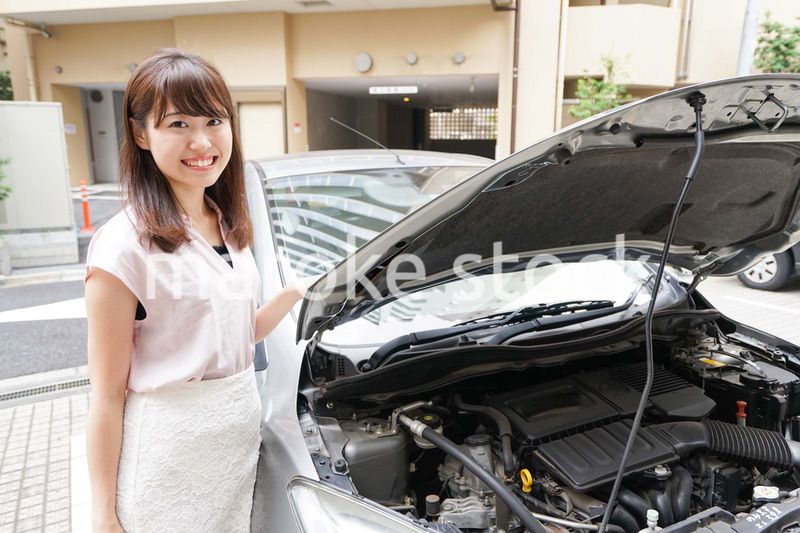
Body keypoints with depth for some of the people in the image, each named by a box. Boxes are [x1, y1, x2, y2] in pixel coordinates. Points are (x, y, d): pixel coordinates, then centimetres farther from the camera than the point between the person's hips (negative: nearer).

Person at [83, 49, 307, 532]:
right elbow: (107, 395, -14)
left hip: (243, 434, 7)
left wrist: (293, 293, -2)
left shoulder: (229, 225, 4)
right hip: (169, 456, -6)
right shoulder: (125, 246, -18)